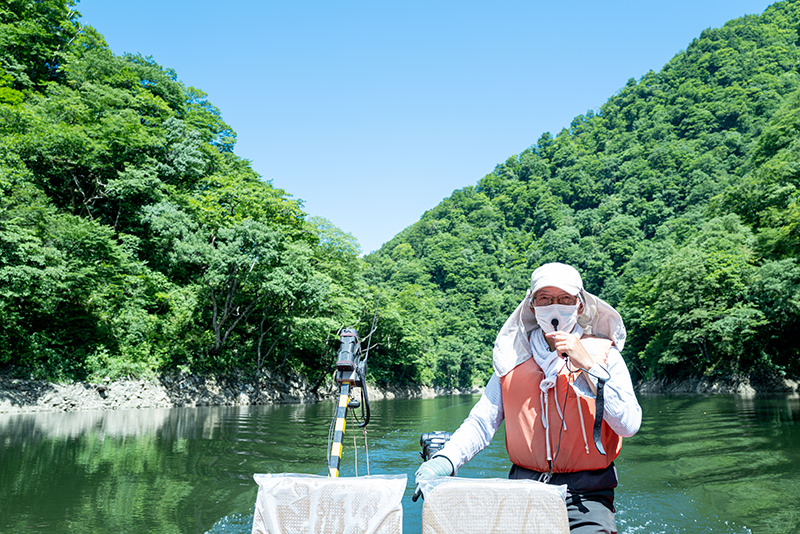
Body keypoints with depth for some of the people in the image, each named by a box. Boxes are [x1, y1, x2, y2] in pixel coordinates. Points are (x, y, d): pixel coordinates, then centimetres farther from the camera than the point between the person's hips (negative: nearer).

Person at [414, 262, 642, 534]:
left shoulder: (604, 355, 3)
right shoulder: (514, 358, 8)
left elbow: (629, 426, -9)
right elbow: (482, 422, 5)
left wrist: (588, 366, -16)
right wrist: (445, 459, -12)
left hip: (586, 494, -2)